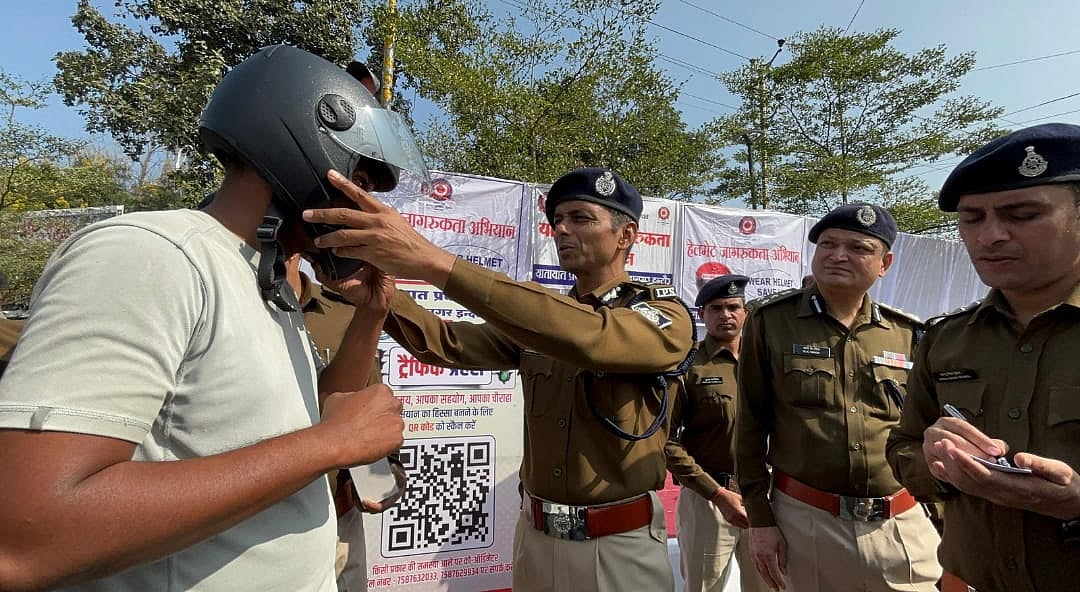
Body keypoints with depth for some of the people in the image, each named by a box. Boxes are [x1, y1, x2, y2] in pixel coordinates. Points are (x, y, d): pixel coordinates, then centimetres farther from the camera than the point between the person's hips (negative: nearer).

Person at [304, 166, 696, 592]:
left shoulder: (666, 315, -12)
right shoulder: (539, 317, 5)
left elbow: (589, 337, -33)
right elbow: (449, 344, -4)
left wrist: (435, 263, -39)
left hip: (621, 547, -4)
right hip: (535, 535, 5)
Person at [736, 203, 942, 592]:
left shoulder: (908, 335, 2)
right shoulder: (771, 321, -7)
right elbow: (751, 424, -5)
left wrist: (941, 521, 9)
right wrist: (759, 518, -5)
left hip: (905, 525, 3)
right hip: (804, 520, -2)